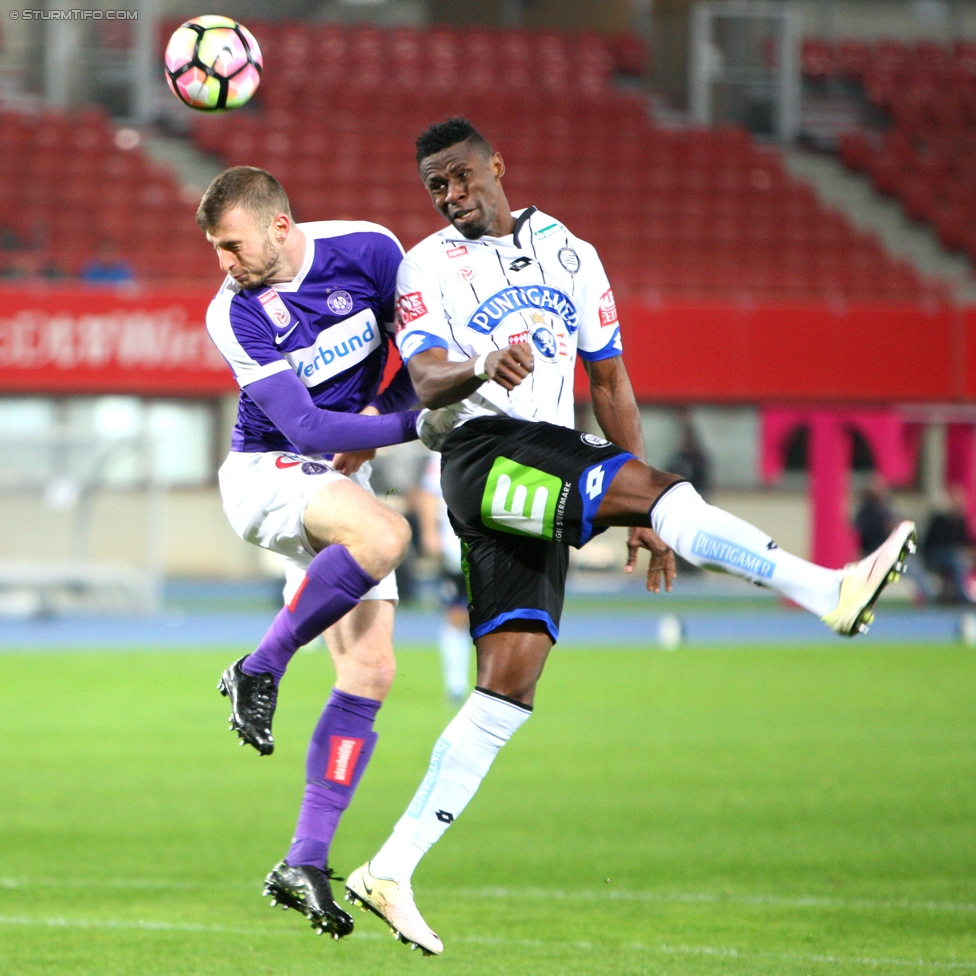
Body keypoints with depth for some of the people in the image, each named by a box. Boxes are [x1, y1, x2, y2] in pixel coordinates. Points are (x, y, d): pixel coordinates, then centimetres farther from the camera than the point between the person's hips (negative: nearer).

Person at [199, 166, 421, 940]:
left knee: (371, 673, -6)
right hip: (265, 472, -5)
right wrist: (418, 423, -28)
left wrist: (375, 425, -11)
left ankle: (305, 863, -4)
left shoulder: (367, 251, -9)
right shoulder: (234, 315, -17)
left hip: (340, 482, 5)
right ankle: (260, 671, -18)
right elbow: (302, 425, -21)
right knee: (383, 534, -36)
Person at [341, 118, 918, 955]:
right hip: (483, 454, -5)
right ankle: (830, 593, -36)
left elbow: (611, 382, 22)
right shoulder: (428, 267, 6)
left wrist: (644, 518, 18)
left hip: (554, 476, 5)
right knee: (647, 482, -27)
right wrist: (482, 366, -35)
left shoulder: (570, 255, 19)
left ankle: (392, 872, -1)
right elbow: (428, 381, -11)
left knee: (510, 680, -2)